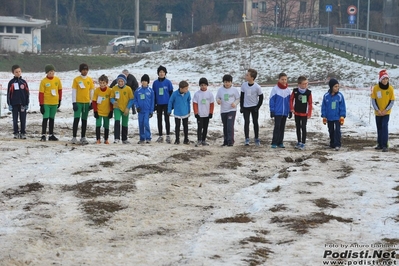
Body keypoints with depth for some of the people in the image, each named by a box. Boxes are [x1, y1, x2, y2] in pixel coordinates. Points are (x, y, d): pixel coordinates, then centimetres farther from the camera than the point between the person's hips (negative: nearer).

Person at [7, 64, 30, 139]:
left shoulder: (23, 82, 4)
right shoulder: (11, 82, 0)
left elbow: (27, 93, 7)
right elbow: (9, 94, 1)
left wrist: (27, 104, 3)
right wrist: (9, 104, -4)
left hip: (23, 104, 1)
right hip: (14, 104, -1)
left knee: (23, 119, 3)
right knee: (15, 119, 4)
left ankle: (23, 133, 10)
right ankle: (16, 133, 11)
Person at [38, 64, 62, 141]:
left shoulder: (57, 80, 1)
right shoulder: (43, 81, -11)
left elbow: (60, 90, 13)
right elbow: (41, 93, -10)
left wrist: (59, 100, 14)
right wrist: (41, 105, -13)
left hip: (54, 103, 4)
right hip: (46, 103, -4)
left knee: (52, 119, 13)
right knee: (45, 118, -6)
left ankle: (51, 135, 19)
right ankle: (43, 135, -5)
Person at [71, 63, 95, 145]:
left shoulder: (90, 80, 6)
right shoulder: (76, 79, -2)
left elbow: (92, 91, 10)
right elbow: (74, 91, -3)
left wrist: (92, 102, 6)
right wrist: (74, 103, -9)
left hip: (86, 103, 3)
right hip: (78, 102, -3)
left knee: (84, 120, 8)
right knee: (76, 119, -8)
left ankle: (83, 137, 14)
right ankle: (74, 138, -7)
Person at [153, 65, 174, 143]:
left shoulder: (168, 82, -2)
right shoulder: (155, 83, 3)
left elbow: (171, 93, 1)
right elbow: (153, 94, 7)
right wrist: (154, 105, 4)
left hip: (166, 104, -2)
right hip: (159, 104, 2)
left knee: (167, 119, 0)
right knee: (159, 120, 8)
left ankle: (168, 136, 5)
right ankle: (160, 136, 15)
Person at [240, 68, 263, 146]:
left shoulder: (257, 87, -13)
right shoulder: (244, 85, -4)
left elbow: (261, 98, -4)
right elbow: (242, 96, 6)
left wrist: (257, 107, -9)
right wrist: (241, 107, 3)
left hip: (254, 107, -2)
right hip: (245, 107, 2)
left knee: (255, 122, 5)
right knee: (246, 122, -3)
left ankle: (257, 139, 15)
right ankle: (247, 139, -2)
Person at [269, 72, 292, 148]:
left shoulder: (288, 90, 5)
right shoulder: (275, 89, -7)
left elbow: (289, 101, 12)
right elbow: (272, 101, -5)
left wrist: (290, 111, 11)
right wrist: (272, 111, -8)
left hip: (285, 112, 4)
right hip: (277, 112, -4)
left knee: (282, 128, 9)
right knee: (277, 127, -7)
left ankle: (280, 142, 16)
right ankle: (274, 143, -4)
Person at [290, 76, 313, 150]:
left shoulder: (308, 92, -9)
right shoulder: (295, 91, -8)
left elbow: (310, 103, -4)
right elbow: (291, 99, 5)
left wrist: (309, 113, -6)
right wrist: (292, 108, -2)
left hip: (304, 113, -2)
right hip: (297, 113, 2)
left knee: (303, 128, -5)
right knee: (298, 127, 13)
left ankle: (303, 143, 0)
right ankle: (299, 142, 25)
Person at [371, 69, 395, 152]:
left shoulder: (390, 88, -8)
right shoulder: (376, 88, -8)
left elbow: (392, 101, -4)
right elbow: (373, 100, -4)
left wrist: (386, 110, -13)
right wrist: (377, 110, -12)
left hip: (386, 112, -2)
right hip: (378, 112, 2)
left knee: (384, 126, -15)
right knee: (379, 128, 12)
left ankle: (385, 145, -17)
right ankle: (380, 144, 24)